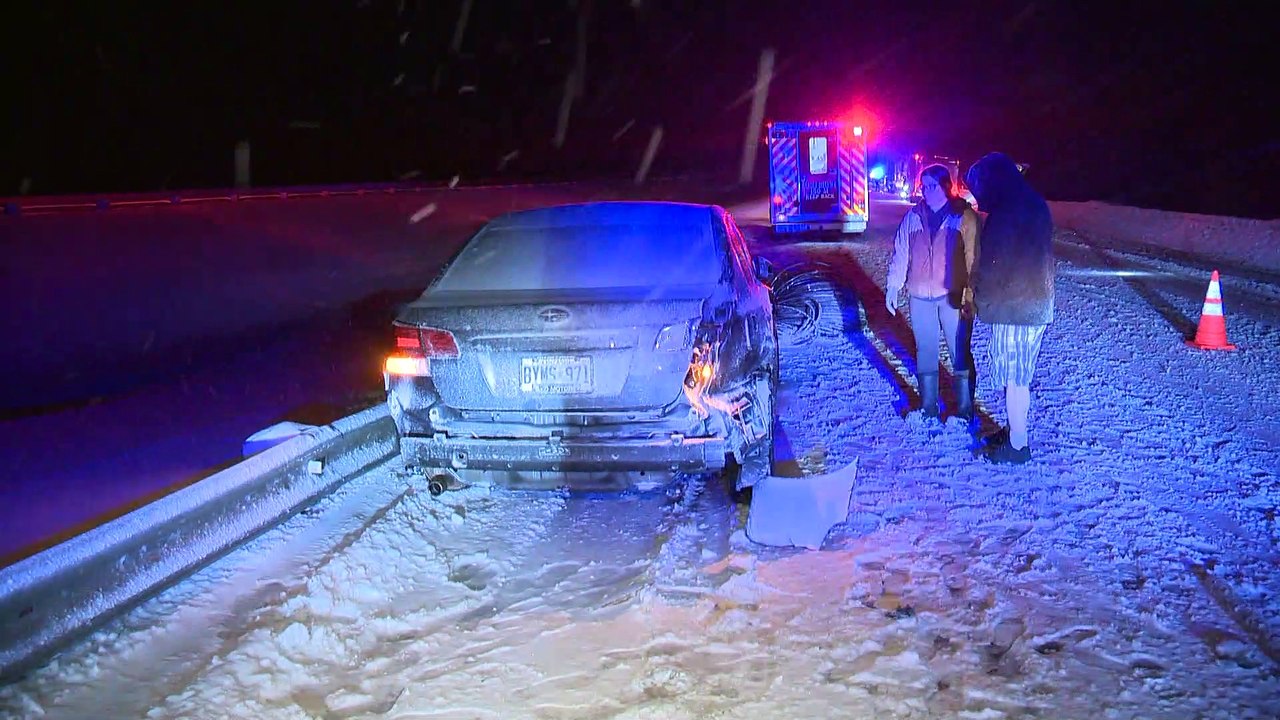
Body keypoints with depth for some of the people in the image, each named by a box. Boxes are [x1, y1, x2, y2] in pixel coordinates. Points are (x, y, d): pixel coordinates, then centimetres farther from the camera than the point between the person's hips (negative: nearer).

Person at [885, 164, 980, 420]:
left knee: (960, 353, 0)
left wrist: (971, 293, -15)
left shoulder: (964, 216, -4)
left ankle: (965, 409, 9)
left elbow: (973, 257, -8)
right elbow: (900, 253, 10)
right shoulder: (913, 216, 6)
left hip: (953, 296, -4)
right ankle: (928, 408, 21)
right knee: (925, 352, 11)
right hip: (920, 296, 4)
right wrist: (893, 286, 4)